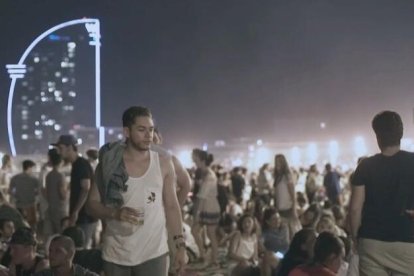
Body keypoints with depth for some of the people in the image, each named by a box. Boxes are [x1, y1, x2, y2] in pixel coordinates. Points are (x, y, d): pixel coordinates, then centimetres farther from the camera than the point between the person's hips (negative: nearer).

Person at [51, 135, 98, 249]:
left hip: (85, 217, -10)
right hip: (82, 217, 10)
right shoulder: (76, 165, 16)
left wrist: (76, 212, -23)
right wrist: (73, 213, 20)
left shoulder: (82, 164, -14)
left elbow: (86, 189, -22)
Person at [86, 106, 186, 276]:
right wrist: (115, 213, -20)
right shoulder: (109, 164, -2)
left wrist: (180, 244, 3)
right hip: (116, 254, 0)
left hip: (154, 253, 0)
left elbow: (171, 206, 9)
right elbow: (92, 204, 0)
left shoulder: (163, 164, 3)